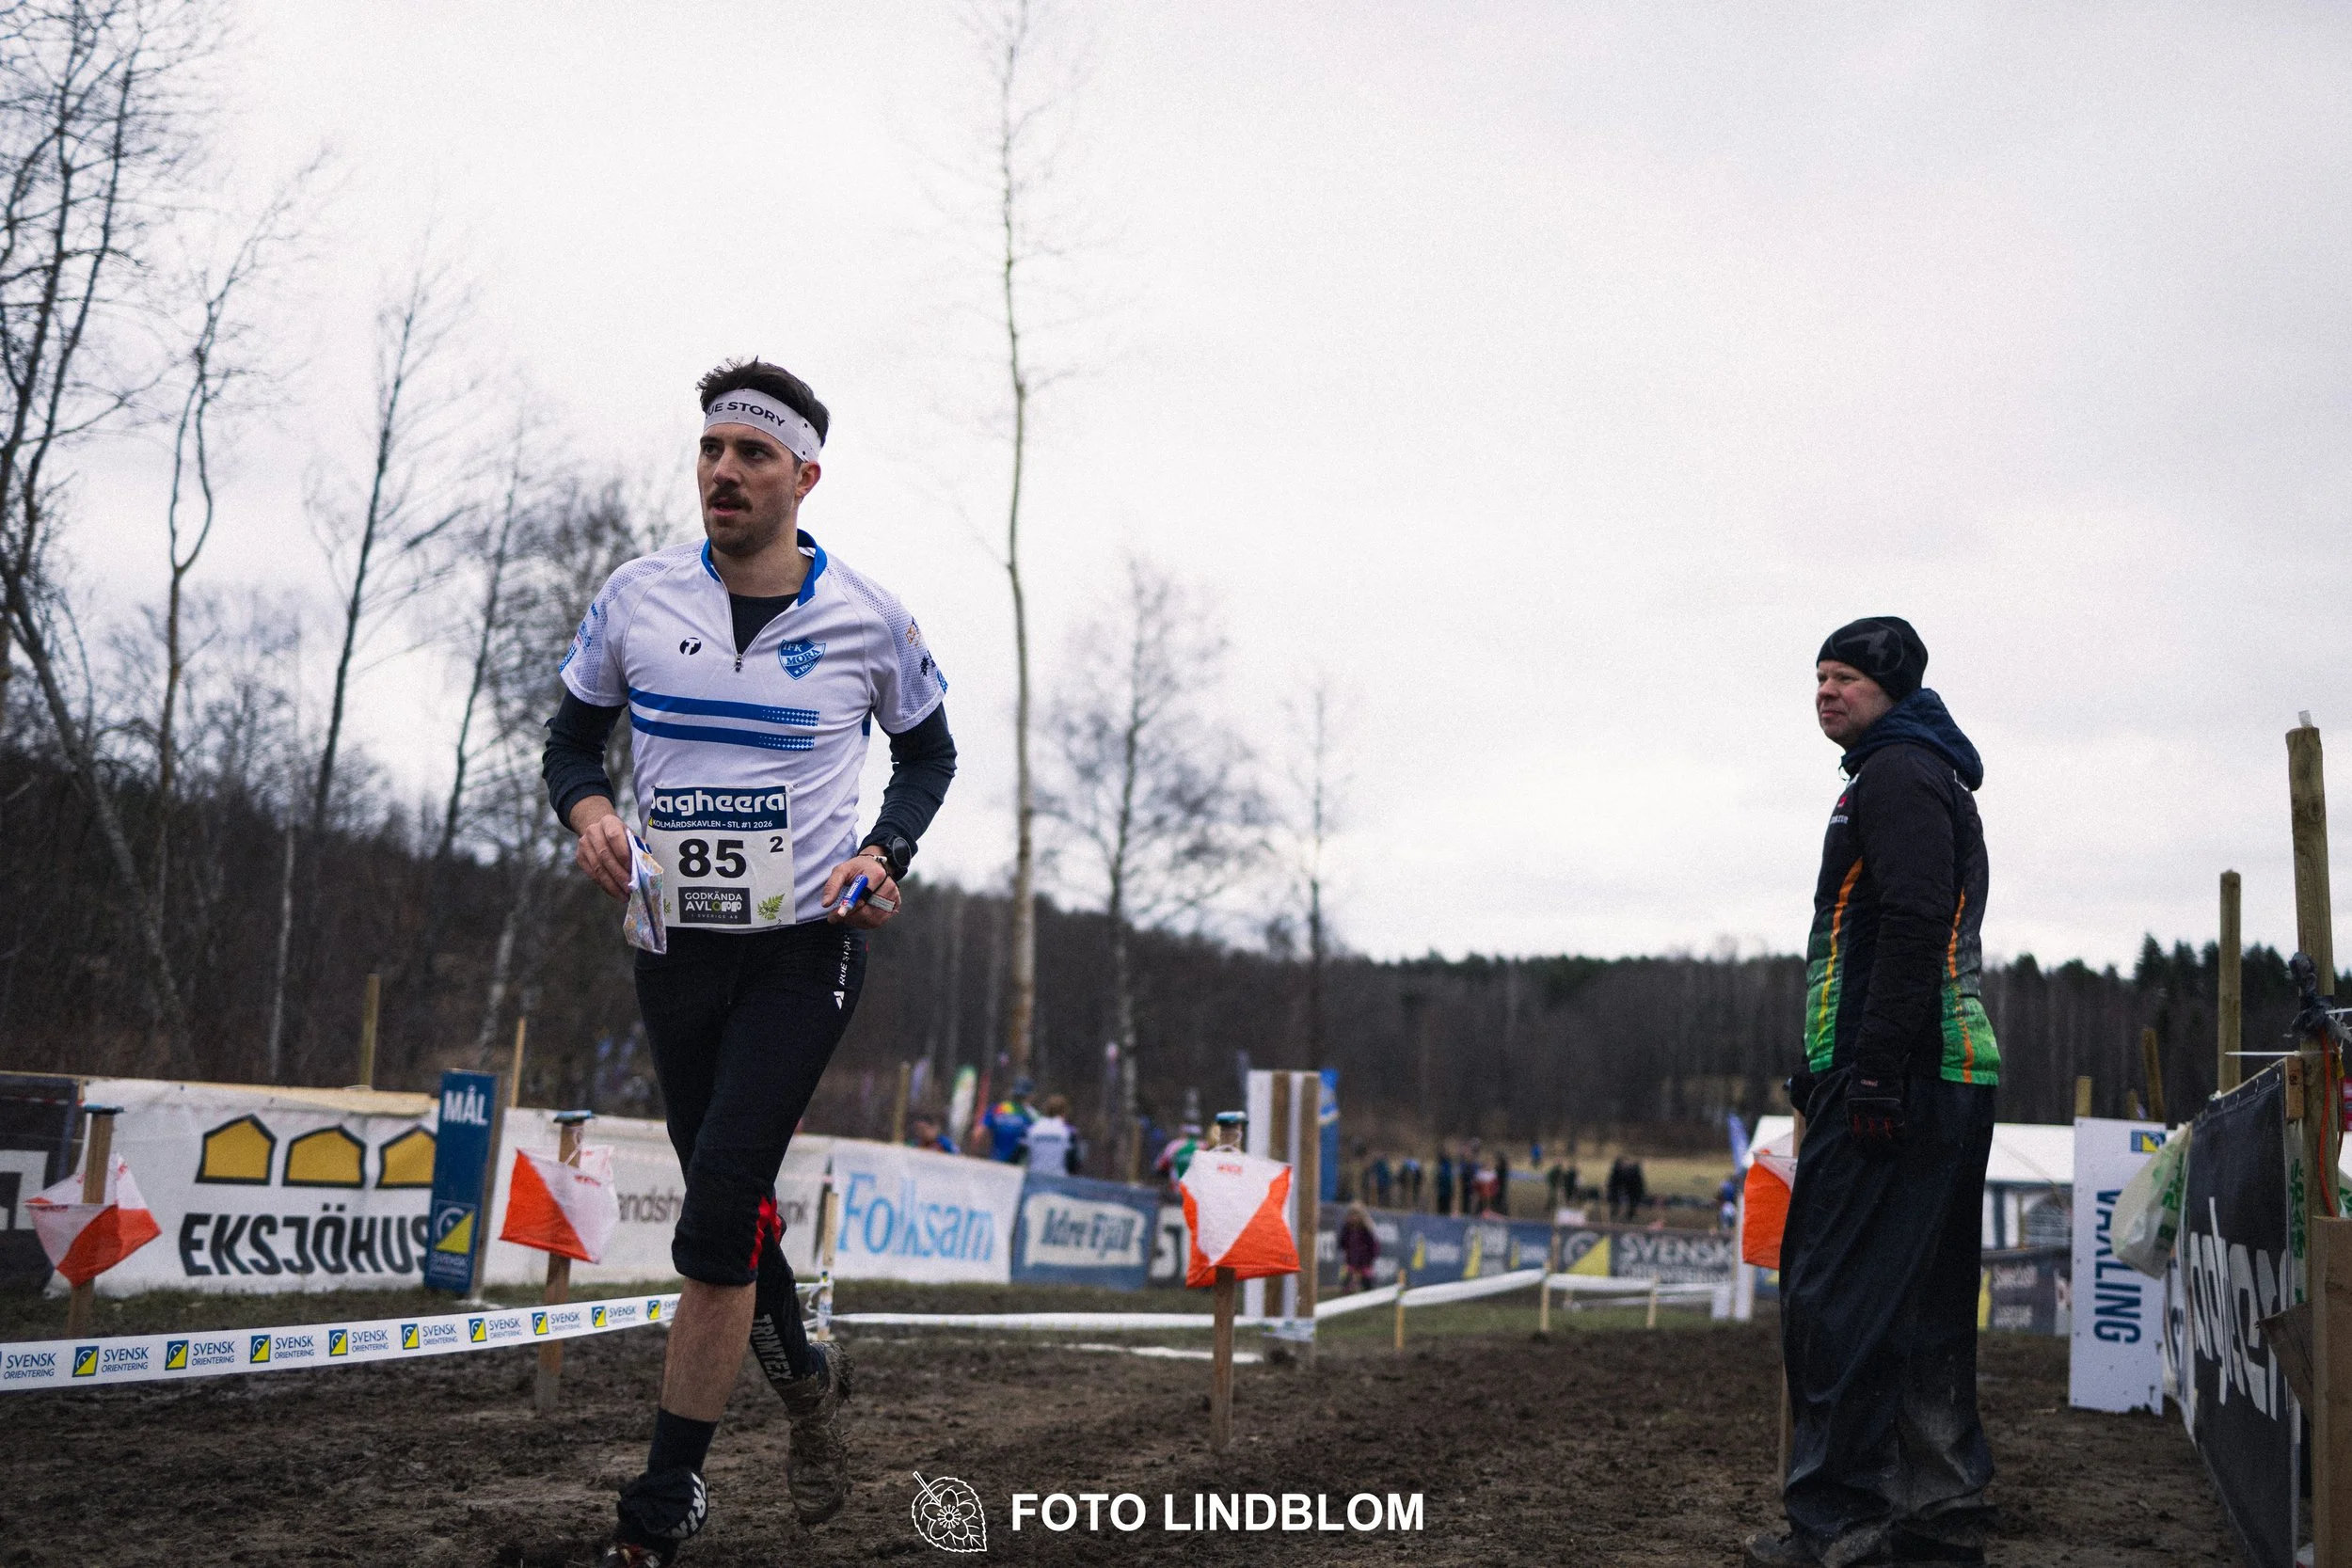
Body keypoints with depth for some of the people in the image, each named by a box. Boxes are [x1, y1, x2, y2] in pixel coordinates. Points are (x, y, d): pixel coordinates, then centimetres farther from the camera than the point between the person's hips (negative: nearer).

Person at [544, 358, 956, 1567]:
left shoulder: (870, 618, -4)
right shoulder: (636, 597, 0)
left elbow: (927, 751, 12)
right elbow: (572, 737, 11)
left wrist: (884, 853, -5)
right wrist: (588, 812, -10)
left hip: (805, 944, -3)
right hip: (675, 945, 3)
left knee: (719, 1205, -15)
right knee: (730, 1205, 12)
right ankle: (804, 1376, 41)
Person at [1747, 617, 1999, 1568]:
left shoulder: (1896, 774, -8)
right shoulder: (1932, 778, 26)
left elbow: (1912, 930, -20)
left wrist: (1874, 1072, -24)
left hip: (1895, 1081, -11)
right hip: (1947, 1080, 11)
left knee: (1834, 1293, -9)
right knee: (1923, 1304, 12)